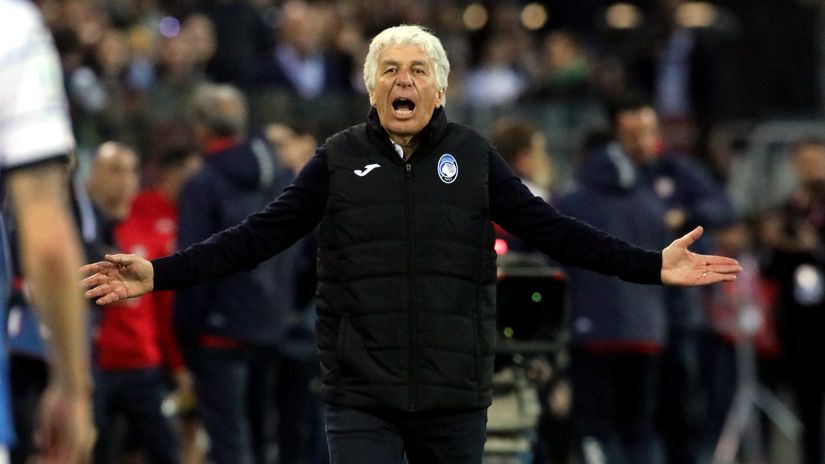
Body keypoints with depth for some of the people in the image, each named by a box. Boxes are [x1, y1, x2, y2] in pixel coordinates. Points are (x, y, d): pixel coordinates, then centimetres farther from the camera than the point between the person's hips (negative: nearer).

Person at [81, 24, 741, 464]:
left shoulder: (474, 156, 6)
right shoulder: (339, 159, 5)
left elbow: (551, 230, 4)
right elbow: (261, 235, 2)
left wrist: (651, 266, -4)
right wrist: (160, 274, -7)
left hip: (455, 397, 1)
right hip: (361, 399, -1)